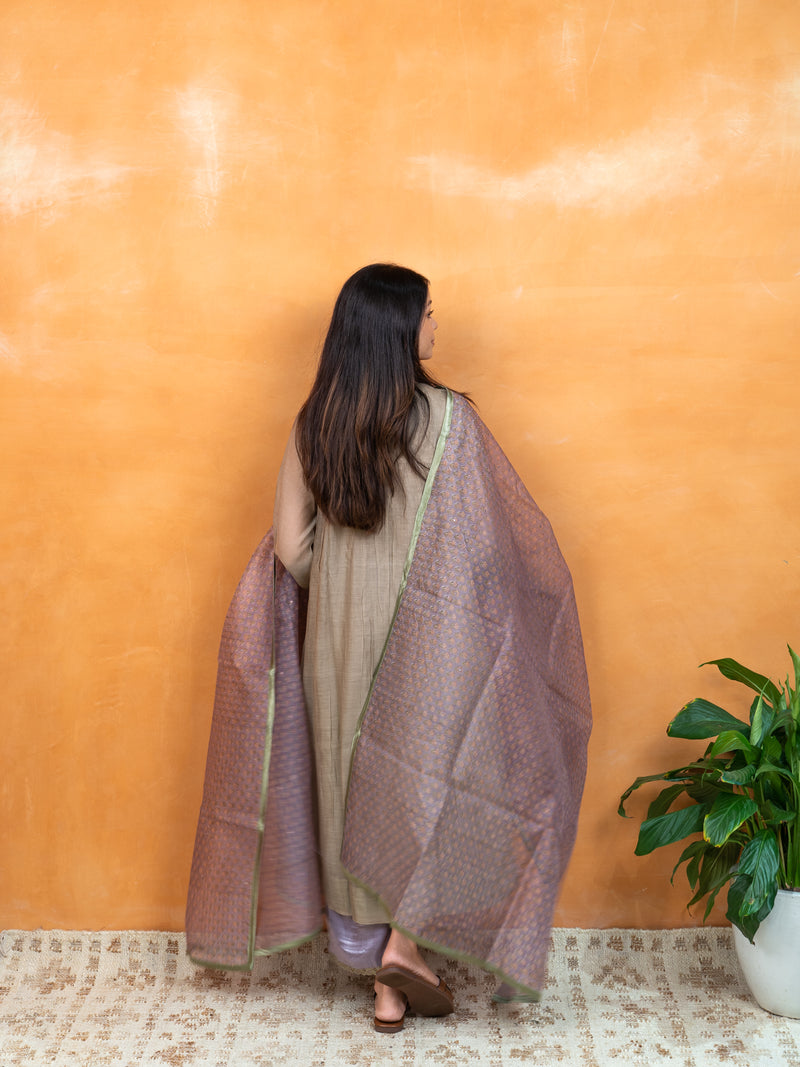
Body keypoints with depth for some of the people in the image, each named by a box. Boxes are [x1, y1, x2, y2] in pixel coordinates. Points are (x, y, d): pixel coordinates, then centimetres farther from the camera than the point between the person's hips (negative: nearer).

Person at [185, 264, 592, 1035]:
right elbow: (500, 534, -8)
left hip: (337, 642, 4)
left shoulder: (312, 424, 0)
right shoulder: (446, 418, -12)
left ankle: (385, 987, 24)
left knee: (356, 788, 13)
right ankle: (404, 938, 7)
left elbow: (290, 546, 0)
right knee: (435, 774, 17)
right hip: (425, 641, -4)